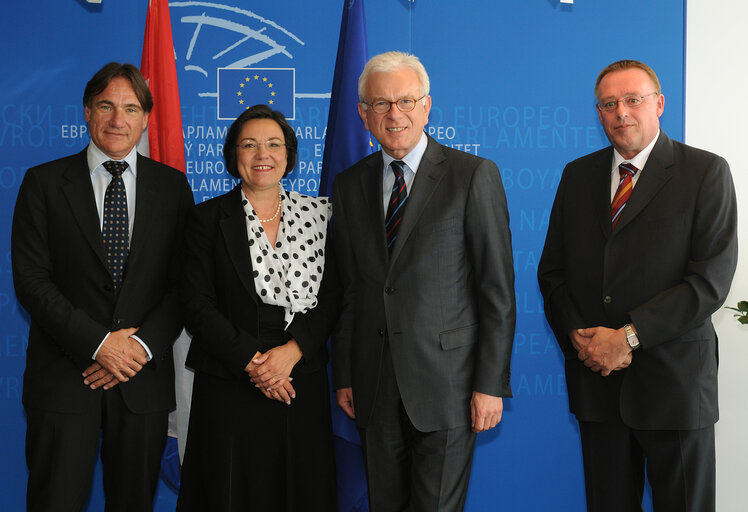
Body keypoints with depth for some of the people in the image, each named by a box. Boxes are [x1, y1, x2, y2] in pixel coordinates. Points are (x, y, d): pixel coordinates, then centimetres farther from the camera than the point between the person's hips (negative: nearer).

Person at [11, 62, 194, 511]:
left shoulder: (172, 185, 8)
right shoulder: (44, 183, 3)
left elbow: (185, 282, 3)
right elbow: (31, 279, -5)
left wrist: (143, 345, -11)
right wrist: (98, 342, -13)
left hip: (144, 376, 2)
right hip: (64, 374, -1)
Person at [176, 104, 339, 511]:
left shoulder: (317, 214, 6)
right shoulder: (208, 218, 1)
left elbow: (331, 298, 2)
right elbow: (198, 307, -5)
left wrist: (292, 350, -13)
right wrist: (249, 360, -14)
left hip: (301, 383, 2)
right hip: (228, 389, -2)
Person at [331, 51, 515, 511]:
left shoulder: (474, 175, -4)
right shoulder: (349, 185, 9)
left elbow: (498, 288, -6)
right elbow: (347, 288, 12)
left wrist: (492, 384, -9)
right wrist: (343, 375, 8)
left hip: (446, 382, -4)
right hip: (375, 388, 4)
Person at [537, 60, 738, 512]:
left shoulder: (706, 173, -3)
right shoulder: (578, 175, 10)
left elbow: (711, 280, -12)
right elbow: (552, 271, 11)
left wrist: (628, 336, -16)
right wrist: (579, 337, -7)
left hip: (674, 377, -3)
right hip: (596, 377, 4)